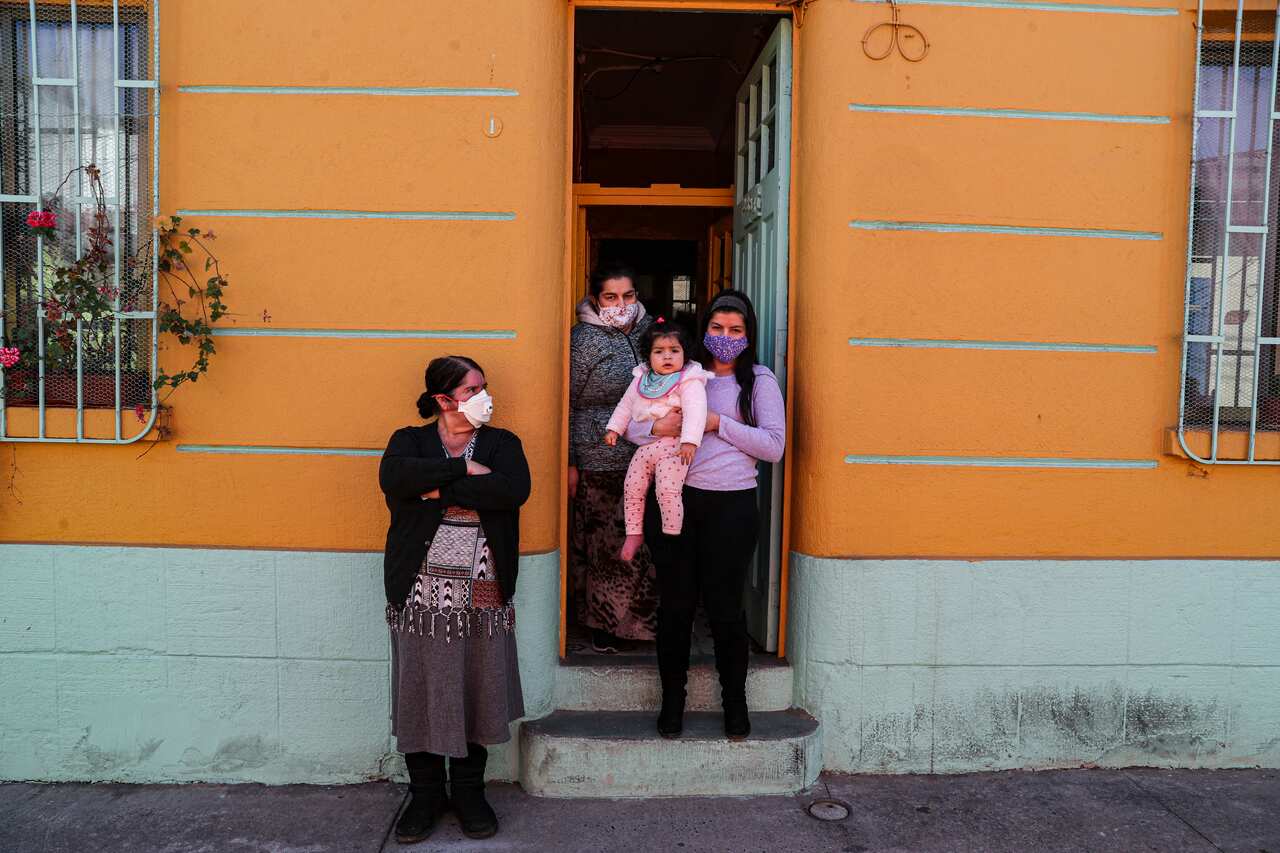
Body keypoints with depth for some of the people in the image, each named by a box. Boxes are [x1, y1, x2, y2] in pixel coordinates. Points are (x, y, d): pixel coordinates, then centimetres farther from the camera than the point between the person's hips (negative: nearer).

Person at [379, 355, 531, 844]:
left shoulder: (502, 443, 7)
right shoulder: (410, 440, 5)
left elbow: (514, 490, -14)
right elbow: (393, 478, -18)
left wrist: (440, 490, -14)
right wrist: (463, 468, -15)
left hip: (483, 593, 1)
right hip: (421, 589, -1)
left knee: (477, 691, 8)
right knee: (420, 692, 7)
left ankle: (469, 790, 28)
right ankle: (425, 793, 26)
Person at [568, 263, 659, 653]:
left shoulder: (640, 328, 9)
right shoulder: (583, 339, -10)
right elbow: (568, 403, -9)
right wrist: (570, 462, -11)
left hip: (639, 456, 5)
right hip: (597, 458, -5)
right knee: (603, 541, 4)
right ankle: (604, 625, 18)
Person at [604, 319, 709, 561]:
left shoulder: (689, 381, -8)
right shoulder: (641, 380, 13)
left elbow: (695, 411, -20)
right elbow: (626, 405, 23)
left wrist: (689, 441, -31)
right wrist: (614, 428, 15)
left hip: (673, 447, -7)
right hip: (644, 446, 7)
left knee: (667, 490, -19)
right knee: (632, 488, 6)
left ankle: (671, 537, -4)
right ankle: (634, 533, 21)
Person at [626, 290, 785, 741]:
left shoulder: (759, 380, 6)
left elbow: (773, 445, -5)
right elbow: (630, 425, 8)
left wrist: (719, 423, -12)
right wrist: (657, 427, -14)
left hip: (731, 505, -2)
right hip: (674, 500, 2)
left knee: (724, 607, 4)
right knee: (675, 604, 8)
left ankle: (735, 702, 24)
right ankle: (672, 700, 25)